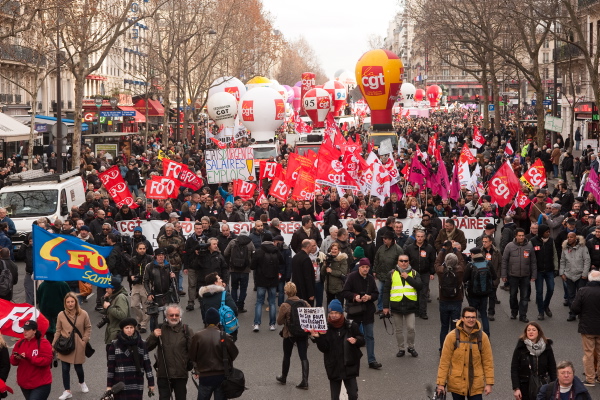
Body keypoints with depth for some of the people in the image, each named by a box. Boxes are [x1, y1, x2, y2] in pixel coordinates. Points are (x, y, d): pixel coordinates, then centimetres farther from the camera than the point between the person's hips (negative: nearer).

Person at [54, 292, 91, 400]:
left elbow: (88, 328, 2)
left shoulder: (83, 314, -9)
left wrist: (85, 340, -7)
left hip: (78, 346, -1)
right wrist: (53, 345, 2)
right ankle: (67, 391, 14)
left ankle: (82, 383, 42)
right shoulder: (61, 315, -6)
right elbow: (58, 331, 2)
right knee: (65, 369, 2)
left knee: (78, 367, 11)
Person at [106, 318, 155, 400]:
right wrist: (109, 385, 1)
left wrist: (151, 382, 5)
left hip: (137, 383, 1)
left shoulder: (141, 344, 4)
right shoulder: (115, 345, 0)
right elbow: (110, 365, 2)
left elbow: (147, 363, 6)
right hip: (120, 384, -1)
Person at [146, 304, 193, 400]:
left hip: (181, 374, 0)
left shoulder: (186, 330, 1)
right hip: (163, 374, 0)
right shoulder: (160, 329, 6)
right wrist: (153, 336, -13)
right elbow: (147, 348, 5)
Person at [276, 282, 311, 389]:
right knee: (303, 356, 5)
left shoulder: (285, 305, -15)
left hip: (289, 334, -2)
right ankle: (305, 381, -2)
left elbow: (279, 321, -9)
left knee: (287, 356, 16)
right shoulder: (305, 303, -5)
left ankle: (283, 378, 33)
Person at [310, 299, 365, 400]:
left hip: (349, 366, -1)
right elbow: (324, 348, -7)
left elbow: (362, 340, 6)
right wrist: (317, 338, -23)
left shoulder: (351, 326, -4)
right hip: (334, 368, 1)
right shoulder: (326, 328, -3)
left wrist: (356, 340, -15)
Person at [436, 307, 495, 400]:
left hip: (476, 385, 0)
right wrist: (441, 383, -7)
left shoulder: (482, 337, -1)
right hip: (457, 384, 0)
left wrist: (489, 383, -2)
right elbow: (444, 361, -4)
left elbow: (488, 361, 2)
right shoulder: (452, 336, -6)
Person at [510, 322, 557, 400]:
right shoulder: (520, 348, -5)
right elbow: (514, 369, -5)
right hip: (525, 387, -1)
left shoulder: (546, 347, 0)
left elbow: (552, 368, 4)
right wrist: (516, 388, -12)